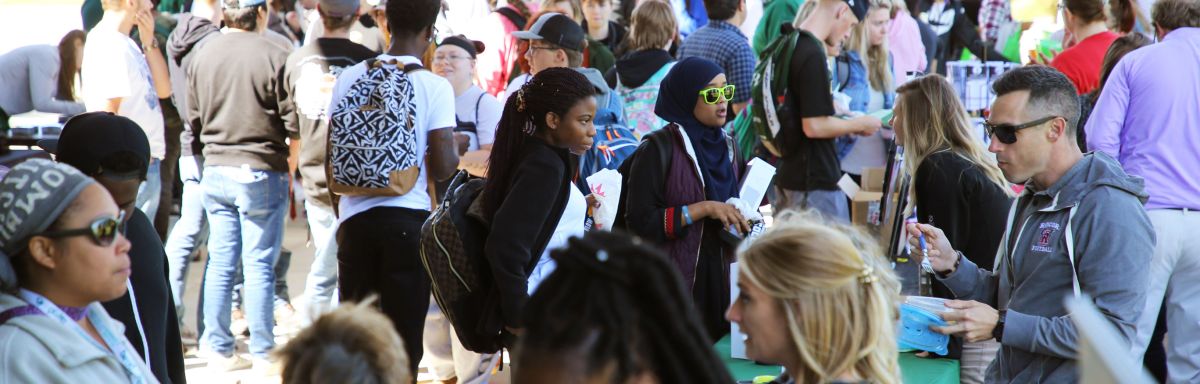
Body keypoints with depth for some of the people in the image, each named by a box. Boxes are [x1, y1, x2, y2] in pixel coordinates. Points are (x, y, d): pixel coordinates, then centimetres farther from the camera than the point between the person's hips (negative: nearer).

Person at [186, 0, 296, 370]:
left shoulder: (201, 56, 2)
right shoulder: (274, 57, -13)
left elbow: (193, 119, 11)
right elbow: (295, 122, -10)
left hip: (215, 171, 5)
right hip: (261, 172, -5)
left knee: (220, 261, 10)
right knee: (259, 264, 1)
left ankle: (218, 348, 16)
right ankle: (263, 352, 7)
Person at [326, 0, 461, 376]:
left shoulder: (349, 78, 3)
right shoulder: (435, 87, -7)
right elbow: (443, 169, -10)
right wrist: (456, 151, 11)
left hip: (355, 219, 3)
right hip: (408, 219, -3)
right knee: (403, 339, 4)